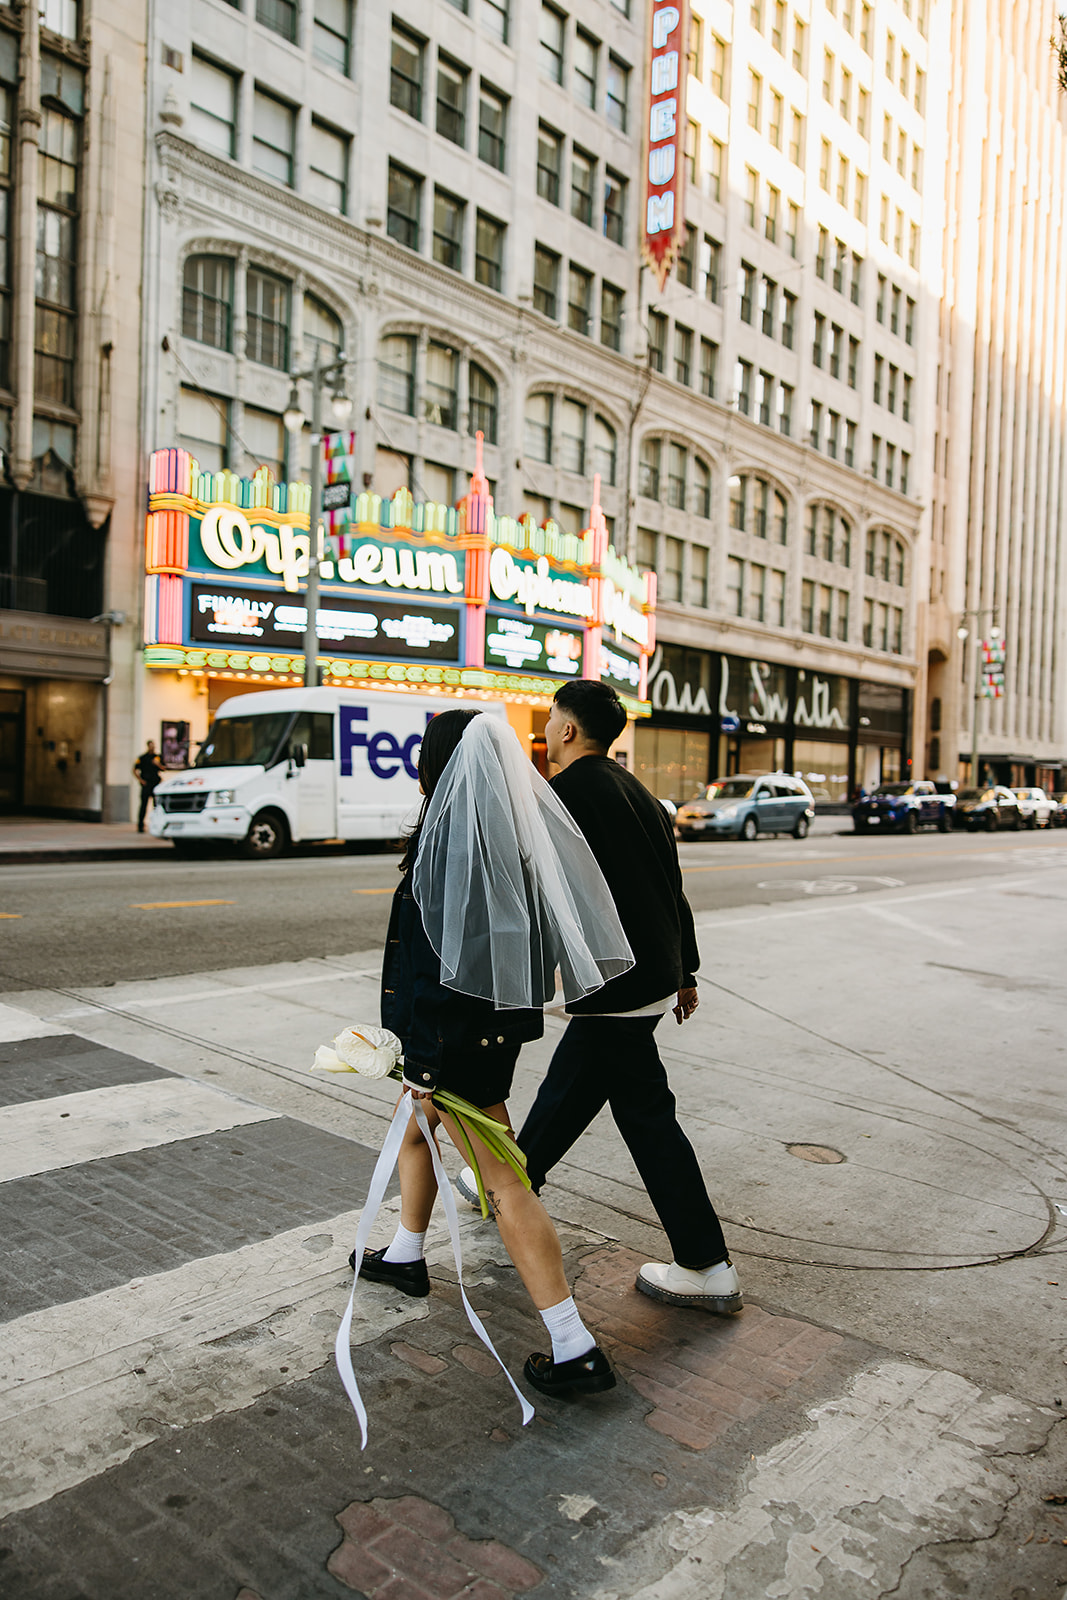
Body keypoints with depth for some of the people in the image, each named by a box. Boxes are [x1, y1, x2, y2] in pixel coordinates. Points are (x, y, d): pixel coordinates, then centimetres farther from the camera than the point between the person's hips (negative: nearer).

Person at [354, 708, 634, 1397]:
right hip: (501, 1018, 9)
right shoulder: (517, 830, 3)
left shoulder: (450, 838, -22)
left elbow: (439, 956, -24)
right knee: (416, 1128, 29)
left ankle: (576, 1351, 2)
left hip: (462, 1028, -9)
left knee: (506, 1185, -3)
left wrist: (426, 1057, -19)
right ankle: (406, 1256, 49)